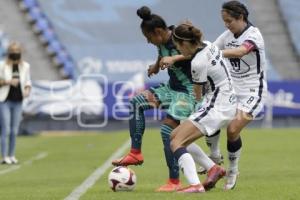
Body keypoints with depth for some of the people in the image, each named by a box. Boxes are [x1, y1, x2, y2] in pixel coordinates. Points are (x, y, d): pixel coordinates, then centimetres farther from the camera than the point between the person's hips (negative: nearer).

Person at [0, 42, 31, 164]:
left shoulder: (25, 66, 3)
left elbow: (27, 82, 12)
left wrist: (27, 90, -8)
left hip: (18, 102, 4)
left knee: (14, 131, 8)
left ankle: (11, 155, 17)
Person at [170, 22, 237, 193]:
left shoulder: (198, 63, -21)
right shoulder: (208, 45, 3)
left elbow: (197, 95, -4)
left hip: (217, 108, -10)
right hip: (227, 103, 10)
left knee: (176, 143, -13)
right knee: (176, 135, 13)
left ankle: (195, 185, -27)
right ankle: (213, 168, 10)